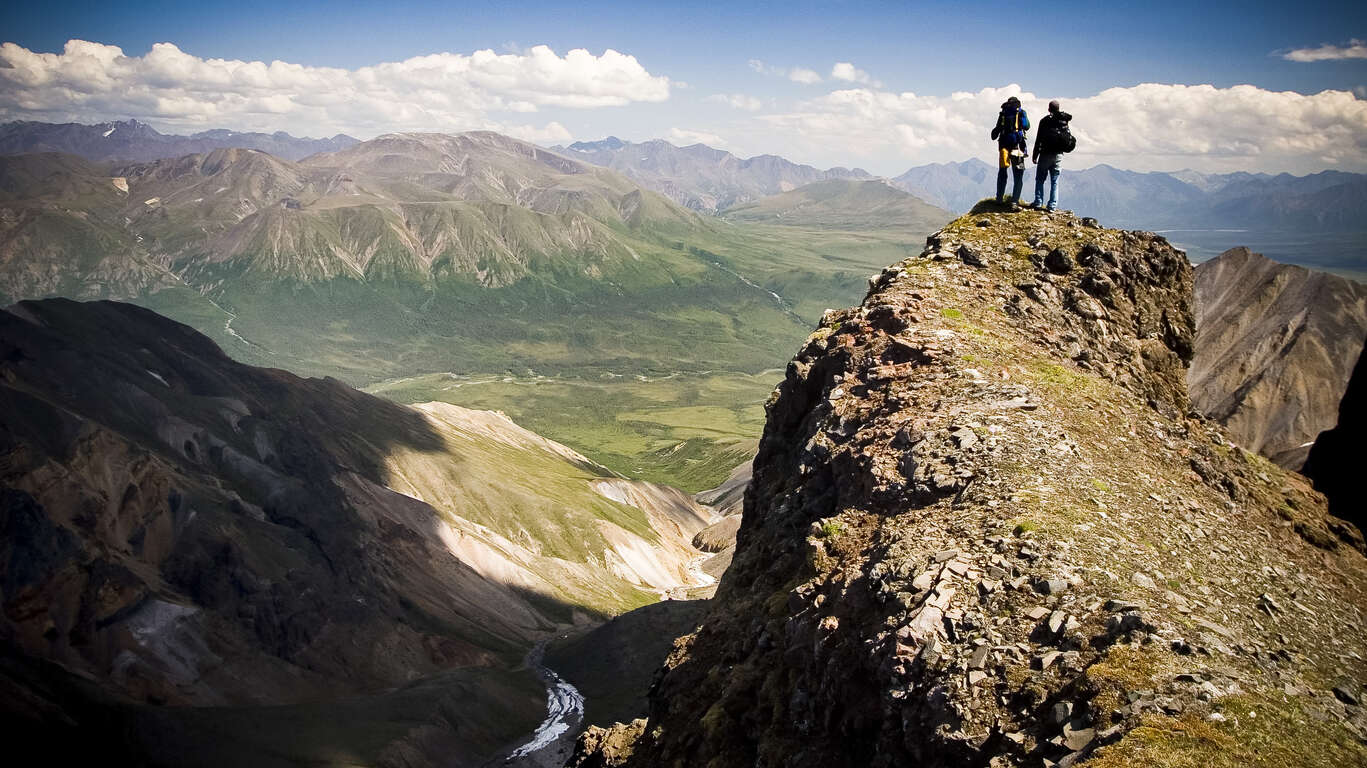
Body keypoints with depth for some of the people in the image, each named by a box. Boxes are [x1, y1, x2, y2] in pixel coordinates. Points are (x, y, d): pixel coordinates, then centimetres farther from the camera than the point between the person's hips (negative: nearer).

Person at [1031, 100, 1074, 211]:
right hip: (1059, 155, 3)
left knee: (1040, 179, 7)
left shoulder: (1045, 121, -7)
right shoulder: (1064, 121, 5)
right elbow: (1070, 139, 8)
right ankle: (1052, 205, 4)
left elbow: (1039, 139, -7)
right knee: (1055, 182, 8)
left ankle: (1038, 202, 1)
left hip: (1046, 154, -3)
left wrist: (1035, 155, -2)